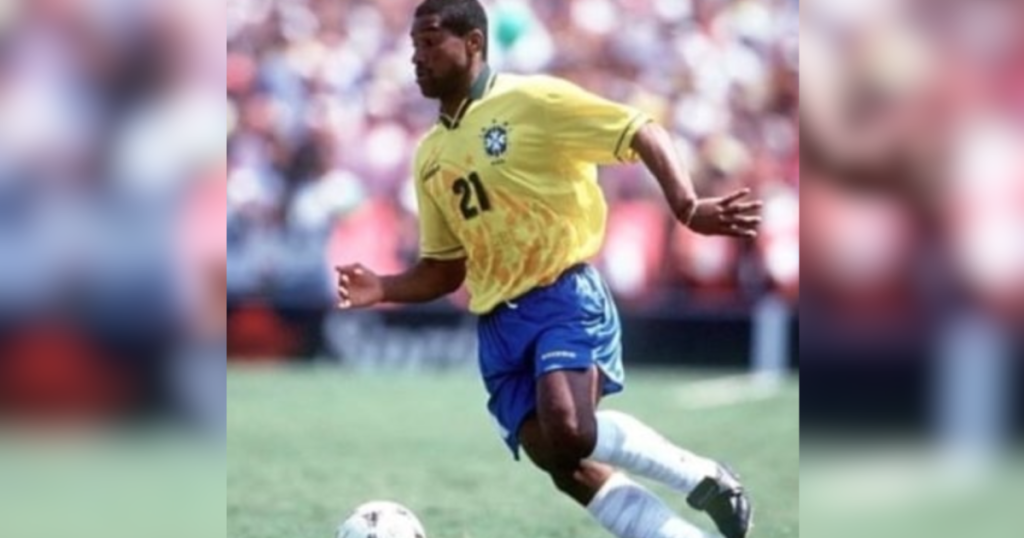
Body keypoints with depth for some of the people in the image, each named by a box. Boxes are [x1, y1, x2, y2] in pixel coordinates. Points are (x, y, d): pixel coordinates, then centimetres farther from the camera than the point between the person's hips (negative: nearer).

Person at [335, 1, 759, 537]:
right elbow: (445, 268, 20)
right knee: (566, 467, -4)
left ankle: (703, 478, -8)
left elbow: (642, 134, -10)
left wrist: (686, 208, -25)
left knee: (569, 432, -30)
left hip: (564, 294, -7)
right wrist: (383, 289, 2)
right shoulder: (430, 156, 14)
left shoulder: (532, 99, -6)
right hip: (498, 322, 7)